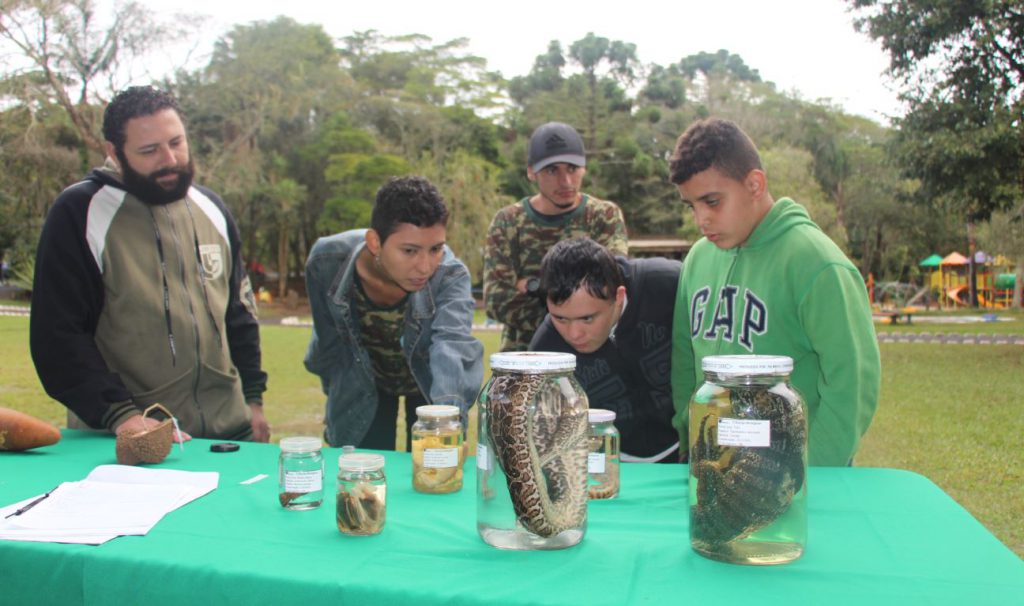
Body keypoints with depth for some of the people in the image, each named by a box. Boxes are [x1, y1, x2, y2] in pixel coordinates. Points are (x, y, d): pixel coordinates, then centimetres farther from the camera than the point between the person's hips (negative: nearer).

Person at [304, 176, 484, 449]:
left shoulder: (451, 275, -33)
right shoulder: (327, 261, -27)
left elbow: (453, 344, -48)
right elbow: (331, 344, -11)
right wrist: (339, 397, -3)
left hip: (428, 383, 0)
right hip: (362, 383, 1)